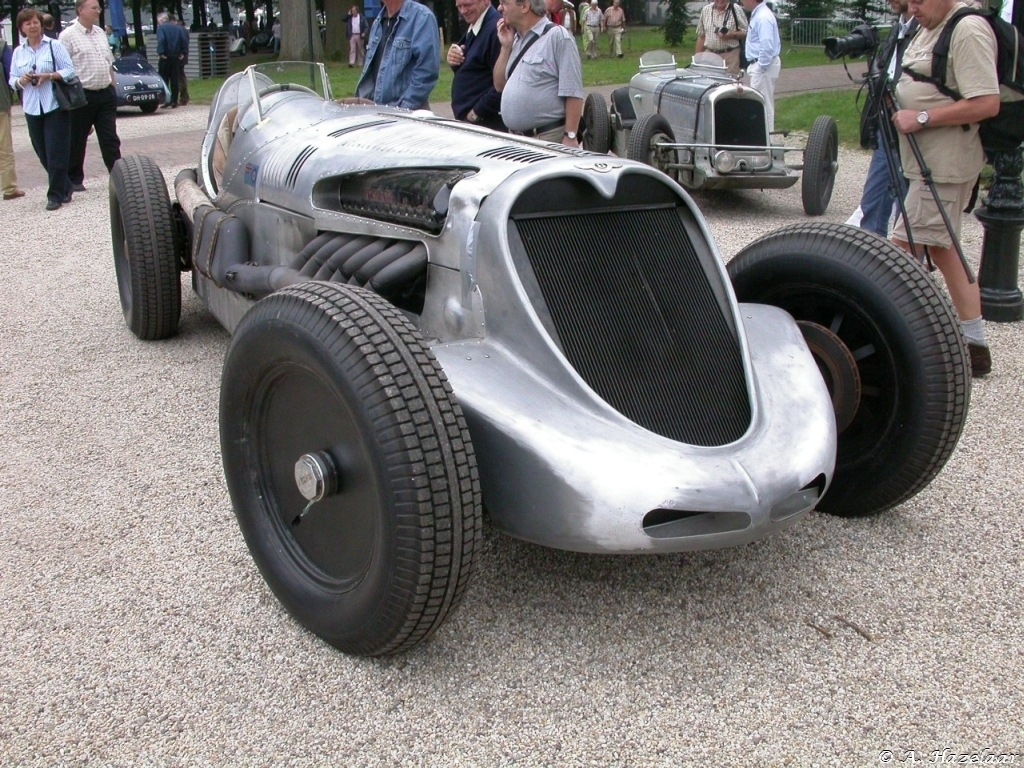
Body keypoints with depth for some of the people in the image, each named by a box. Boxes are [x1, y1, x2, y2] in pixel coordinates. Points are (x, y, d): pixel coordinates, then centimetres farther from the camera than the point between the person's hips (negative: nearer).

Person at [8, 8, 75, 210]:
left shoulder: (55, 46, 1)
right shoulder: (18, 52, 13)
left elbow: (70, 70, -4)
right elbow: (12, 80, 13)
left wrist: (48, 76, -18)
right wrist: (21, 81, -9)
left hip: (55, 105, -4)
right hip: (32, 109, 5)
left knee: (56, 153, -6)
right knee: (43, 154, 6)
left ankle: (55, 195, -1)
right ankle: (64, 188, 19)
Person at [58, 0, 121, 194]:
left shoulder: (100, 32, 12)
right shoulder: (68, 36, -8)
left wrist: (112, 88, 16)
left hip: (105, 94, 5)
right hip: (82, 96, -5)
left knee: (110, 139, 6)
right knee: (77, 142, 6)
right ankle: (74, 180, 18)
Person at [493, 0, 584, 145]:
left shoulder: (558, 36, -8)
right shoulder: (515, 39, 15)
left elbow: (573, 93, -13)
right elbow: (499, 86, 17)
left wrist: (570, 137, -19)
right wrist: (506, 47, 7)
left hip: (549, 139, -7)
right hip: (515, 138, 7)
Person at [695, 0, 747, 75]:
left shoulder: (736, 10, -3)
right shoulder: (705, 10, 8)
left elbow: (746, 33, -2)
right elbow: (701, 36, 13)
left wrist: (732, 35, -20)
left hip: (730, 54, -3)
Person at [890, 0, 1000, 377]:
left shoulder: (968, 31, -16)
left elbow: (987, 104, -23)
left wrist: (921, 118, -21)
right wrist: (893, 99, 7)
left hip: (945, 165, -11)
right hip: (928, 161, 11)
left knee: (904, 250, -7)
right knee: (941, 248, 13)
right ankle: (974, 345, 20)